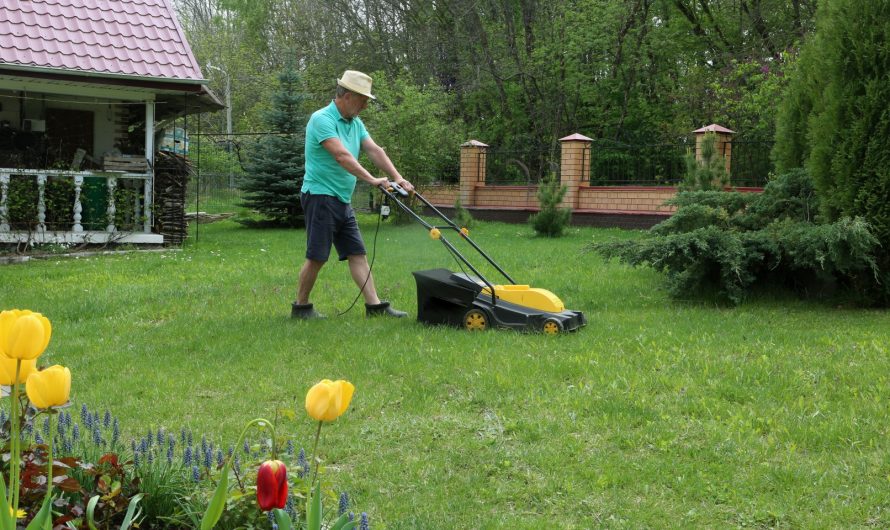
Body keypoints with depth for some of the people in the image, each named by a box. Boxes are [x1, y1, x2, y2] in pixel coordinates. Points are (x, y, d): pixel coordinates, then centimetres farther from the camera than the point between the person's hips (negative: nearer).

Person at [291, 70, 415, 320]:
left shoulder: (355, 123, 13)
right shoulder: (322, 119, -16)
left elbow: (374, 150, 5)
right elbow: (342, 156, -26)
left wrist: (397, 177, -8)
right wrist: (372, 180, -31)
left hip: (343, 201, 9)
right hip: (321, 196, -9)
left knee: (357, 254, 4)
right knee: (317, 257, -4)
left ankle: (374, 305, 3)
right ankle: (300, 306, 9)